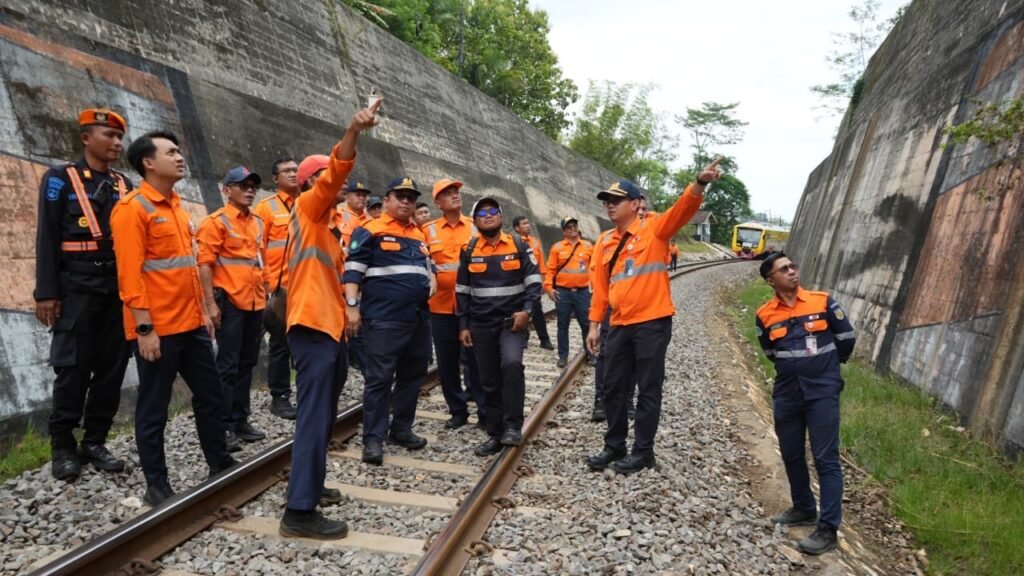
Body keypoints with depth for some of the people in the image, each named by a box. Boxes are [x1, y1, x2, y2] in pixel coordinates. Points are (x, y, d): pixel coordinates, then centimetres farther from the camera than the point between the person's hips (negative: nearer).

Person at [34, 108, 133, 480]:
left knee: (112, 367, 5)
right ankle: (63, 446, 12)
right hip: (77, 288, -4)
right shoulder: (60, 179, 1)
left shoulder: (124, 185, 14)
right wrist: (47, 292, -11)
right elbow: (47, 239, -4)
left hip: (119, 288, 4)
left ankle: (95, 442, 16)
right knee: (73, 367, -2)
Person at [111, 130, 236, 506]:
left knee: (210, 395, 15)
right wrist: (144, 328, -19)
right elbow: (129, 274, -16)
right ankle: (156, 486, 17)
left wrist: (203, 311, 16)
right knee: (154, 409, 4)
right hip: (157, 329, -8)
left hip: (190, 324, 8)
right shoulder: (132, 208, -10)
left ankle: (220, 465, 29)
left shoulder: (176, 206, 16)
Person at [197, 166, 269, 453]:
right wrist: (211, 303, -16)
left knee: (247, 363, 12)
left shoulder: (258, 222, 13)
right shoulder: (216, 221, -6)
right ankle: (224, 426, 7)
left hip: (255, 302, 7)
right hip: (229, 302, -7)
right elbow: (205, 264, -11)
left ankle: (241, 420, 22)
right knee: (228, 366, -1)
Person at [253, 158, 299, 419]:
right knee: (280, 344, 5)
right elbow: (257, 249, -3)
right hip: (280, 288, -4)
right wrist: (266, 283, -10)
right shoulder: (266, 207, 1)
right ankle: (279, 397, 15)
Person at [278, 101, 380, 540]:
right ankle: (299, 511, -8)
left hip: (329, 327, 10)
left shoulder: (324, 226, 22)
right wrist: (353, 131, -33)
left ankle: (309, 486, 28)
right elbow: (334, 172, -22)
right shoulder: (306, 208, -4)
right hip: (313, 327, -10)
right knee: (314, 417, -11)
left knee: (323, 415, 16)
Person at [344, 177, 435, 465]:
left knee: (412, 376, 13)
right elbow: (353, 270, -8)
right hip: (385, 319, -7)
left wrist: (431, 279, 9)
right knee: (380, 379, -5)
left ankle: (402, 429, 25)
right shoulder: (370, 231, -4)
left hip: (419, 318, 8)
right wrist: (352, 306, -16)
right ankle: (373, 438, 2)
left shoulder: (419, 235, 17)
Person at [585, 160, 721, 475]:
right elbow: (600, 286, 14)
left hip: (652, 323, -6)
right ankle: (614, 446, 27)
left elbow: (683, 209, -19)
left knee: (648, 390, 4)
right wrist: (595, 324, 12)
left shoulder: (654, 229, -2)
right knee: (613, 388, 12)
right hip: (620, 326, 6)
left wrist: (700, 183, -37)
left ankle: (643, 451, 17)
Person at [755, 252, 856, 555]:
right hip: (786, 394, 3)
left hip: (823, 391, -3)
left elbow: (847, 337, 5)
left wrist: (826, 363, 14)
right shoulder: (765, 315, -1)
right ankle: (804, 509, 33)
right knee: (791, 456, 13)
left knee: (826, 459, -4)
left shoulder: (822, 302, -6)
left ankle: (828, 528, 0)